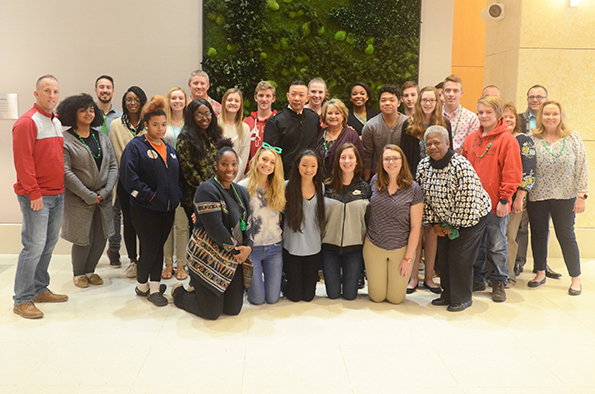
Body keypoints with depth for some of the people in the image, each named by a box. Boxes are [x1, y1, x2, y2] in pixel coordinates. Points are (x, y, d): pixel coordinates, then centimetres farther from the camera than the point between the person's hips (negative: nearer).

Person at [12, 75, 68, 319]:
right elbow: (23, 161, -16)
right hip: (36, 196, -8)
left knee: (49, 244, 12)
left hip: (57, 194, 8)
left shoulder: (57, 122, 16)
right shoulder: (27, 122, -10)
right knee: (35, 245, -7)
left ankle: (40, 289, 24)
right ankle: (22, 300, 2)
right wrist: (34, 193, -18)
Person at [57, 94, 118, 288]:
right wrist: (88, 196, -15)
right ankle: (78, 273, 24)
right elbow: (66, 172, -13)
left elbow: (113, 166, 7)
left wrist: (105, 191, -7)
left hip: (103, 198, 5)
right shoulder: (66, 140, -6)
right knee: (84, 239, 0)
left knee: (101, 237, 7)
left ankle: (90, 270, 29)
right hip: (79, 200, -5)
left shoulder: (102, 138, 9)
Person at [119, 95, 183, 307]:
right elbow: (128, 176, -17)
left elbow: (176, 176, 24)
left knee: (158, 248, 11)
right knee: (150, 249, -3)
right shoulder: (135, 146, -7)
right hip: (145, 210, -6)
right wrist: (149, 195, -17)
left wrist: (177, 195, 8)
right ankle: (141, 285, 19)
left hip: (167, 209, 6)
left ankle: (154, 288, 20)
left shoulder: (169, 148, 16)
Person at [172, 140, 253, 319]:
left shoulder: (241, 192, 11)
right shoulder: (207, 190, -16)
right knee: (212, 312, -1)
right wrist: (237, 250, -13)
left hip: (233, 260, 8)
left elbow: (248, 223, 10)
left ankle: (199, 290, 35)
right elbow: (215, 228, -22)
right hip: (208, 259, -7)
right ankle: (180, 293, 28)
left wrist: (248, 246, -9)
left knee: (233, 309, 9)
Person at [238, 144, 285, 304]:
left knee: (273, 298, 6)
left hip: (274, 247, 3)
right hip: (251, 247, -3)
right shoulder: (243, 187, -7)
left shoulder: (280, 187, 3)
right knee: (258, 299, 2)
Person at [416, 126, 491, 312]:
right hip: (444, 218, 6)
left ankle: (462, 298, 10)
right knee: (443, 255, 8)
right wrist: (434, 223, 0)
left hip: (471, 217, -6)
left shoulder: (461, 166, -26)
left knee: (459, 256, -6)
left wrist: (454, 225, -16)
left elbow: (467, 200, -24)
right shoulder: (424, 166, -6)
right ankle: (448, 294, 24)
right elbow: (425, 197, 3)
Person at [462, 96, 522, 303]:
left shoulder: (507, 140, -6)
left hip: (495, 203, -5)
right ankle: (478, 279, 26)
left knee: (497, 245, 5)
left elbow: (512, 173, -8)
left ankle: (499, 282, 18)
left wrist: (504, 199, -11)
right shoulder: (472, 139, 10)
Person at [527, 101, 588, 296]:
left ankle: (575, 278, 17)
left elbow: (582, 168, 1)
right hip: (536, 197, 1)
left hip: (565, 197, -1)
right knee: (538, 234, 10)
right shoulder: (531, 139, 1)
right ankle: (540, 273, 26)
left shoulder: (573, 138, 1)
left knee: (566, 235, 4)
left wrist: (581, 195, -5)